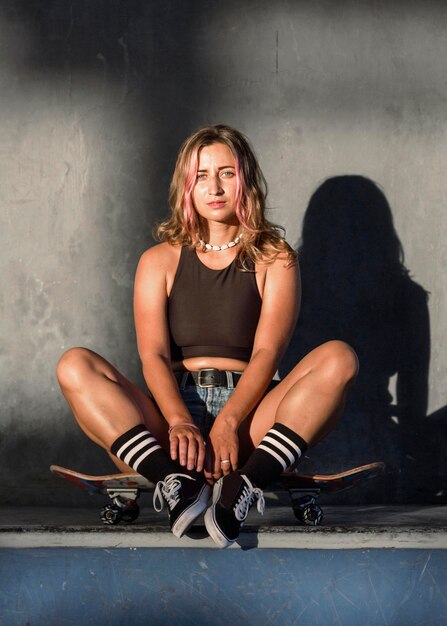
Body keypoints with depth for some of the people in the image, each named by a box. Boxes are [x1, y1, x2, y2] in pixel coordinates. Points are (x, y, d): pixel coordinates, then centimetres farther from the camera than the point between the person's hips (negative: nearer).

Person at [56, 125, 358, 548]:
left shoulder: (275, 260, 11)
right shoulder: (159, 261, 13)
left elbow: (267, 352, -4)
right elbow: (153, 355, -2)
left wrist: (228, 423, -23)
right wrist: (180, 423, -23)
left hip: (248, 419, -1)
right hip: (174, 412, 1)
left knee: (338, 358, -25)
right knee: (74, 366, -21)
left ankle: (244, 488, -41)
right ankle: (176, 483, -41)